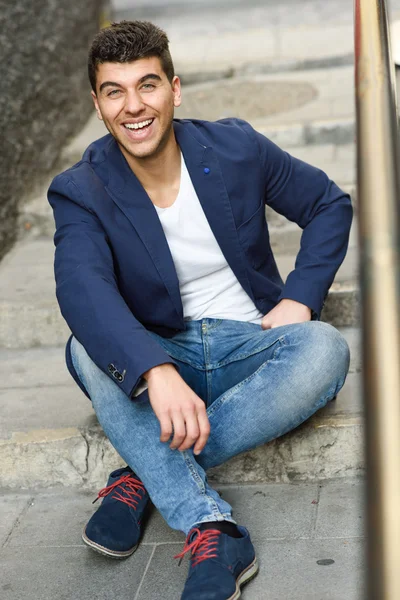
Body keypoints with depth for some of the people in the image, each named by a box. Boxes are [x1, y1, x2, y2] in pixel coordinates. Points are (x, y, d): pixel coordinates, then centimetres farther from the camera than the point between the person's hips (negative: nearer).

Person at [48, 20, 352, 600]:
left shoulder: (237, 147, -3)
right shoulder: (81, 193, -10)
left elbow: (331, 205, 8)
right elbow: (82, 289, -29)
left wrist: (300, 297, -8)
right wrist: (155, 372, -48)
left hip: (251, 345, 1)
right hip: (159, 358, -1)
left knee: (325, 349, -30)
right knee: (89, 348, -31)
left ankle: (144, 476, -25)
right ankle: (212, 530, -38)